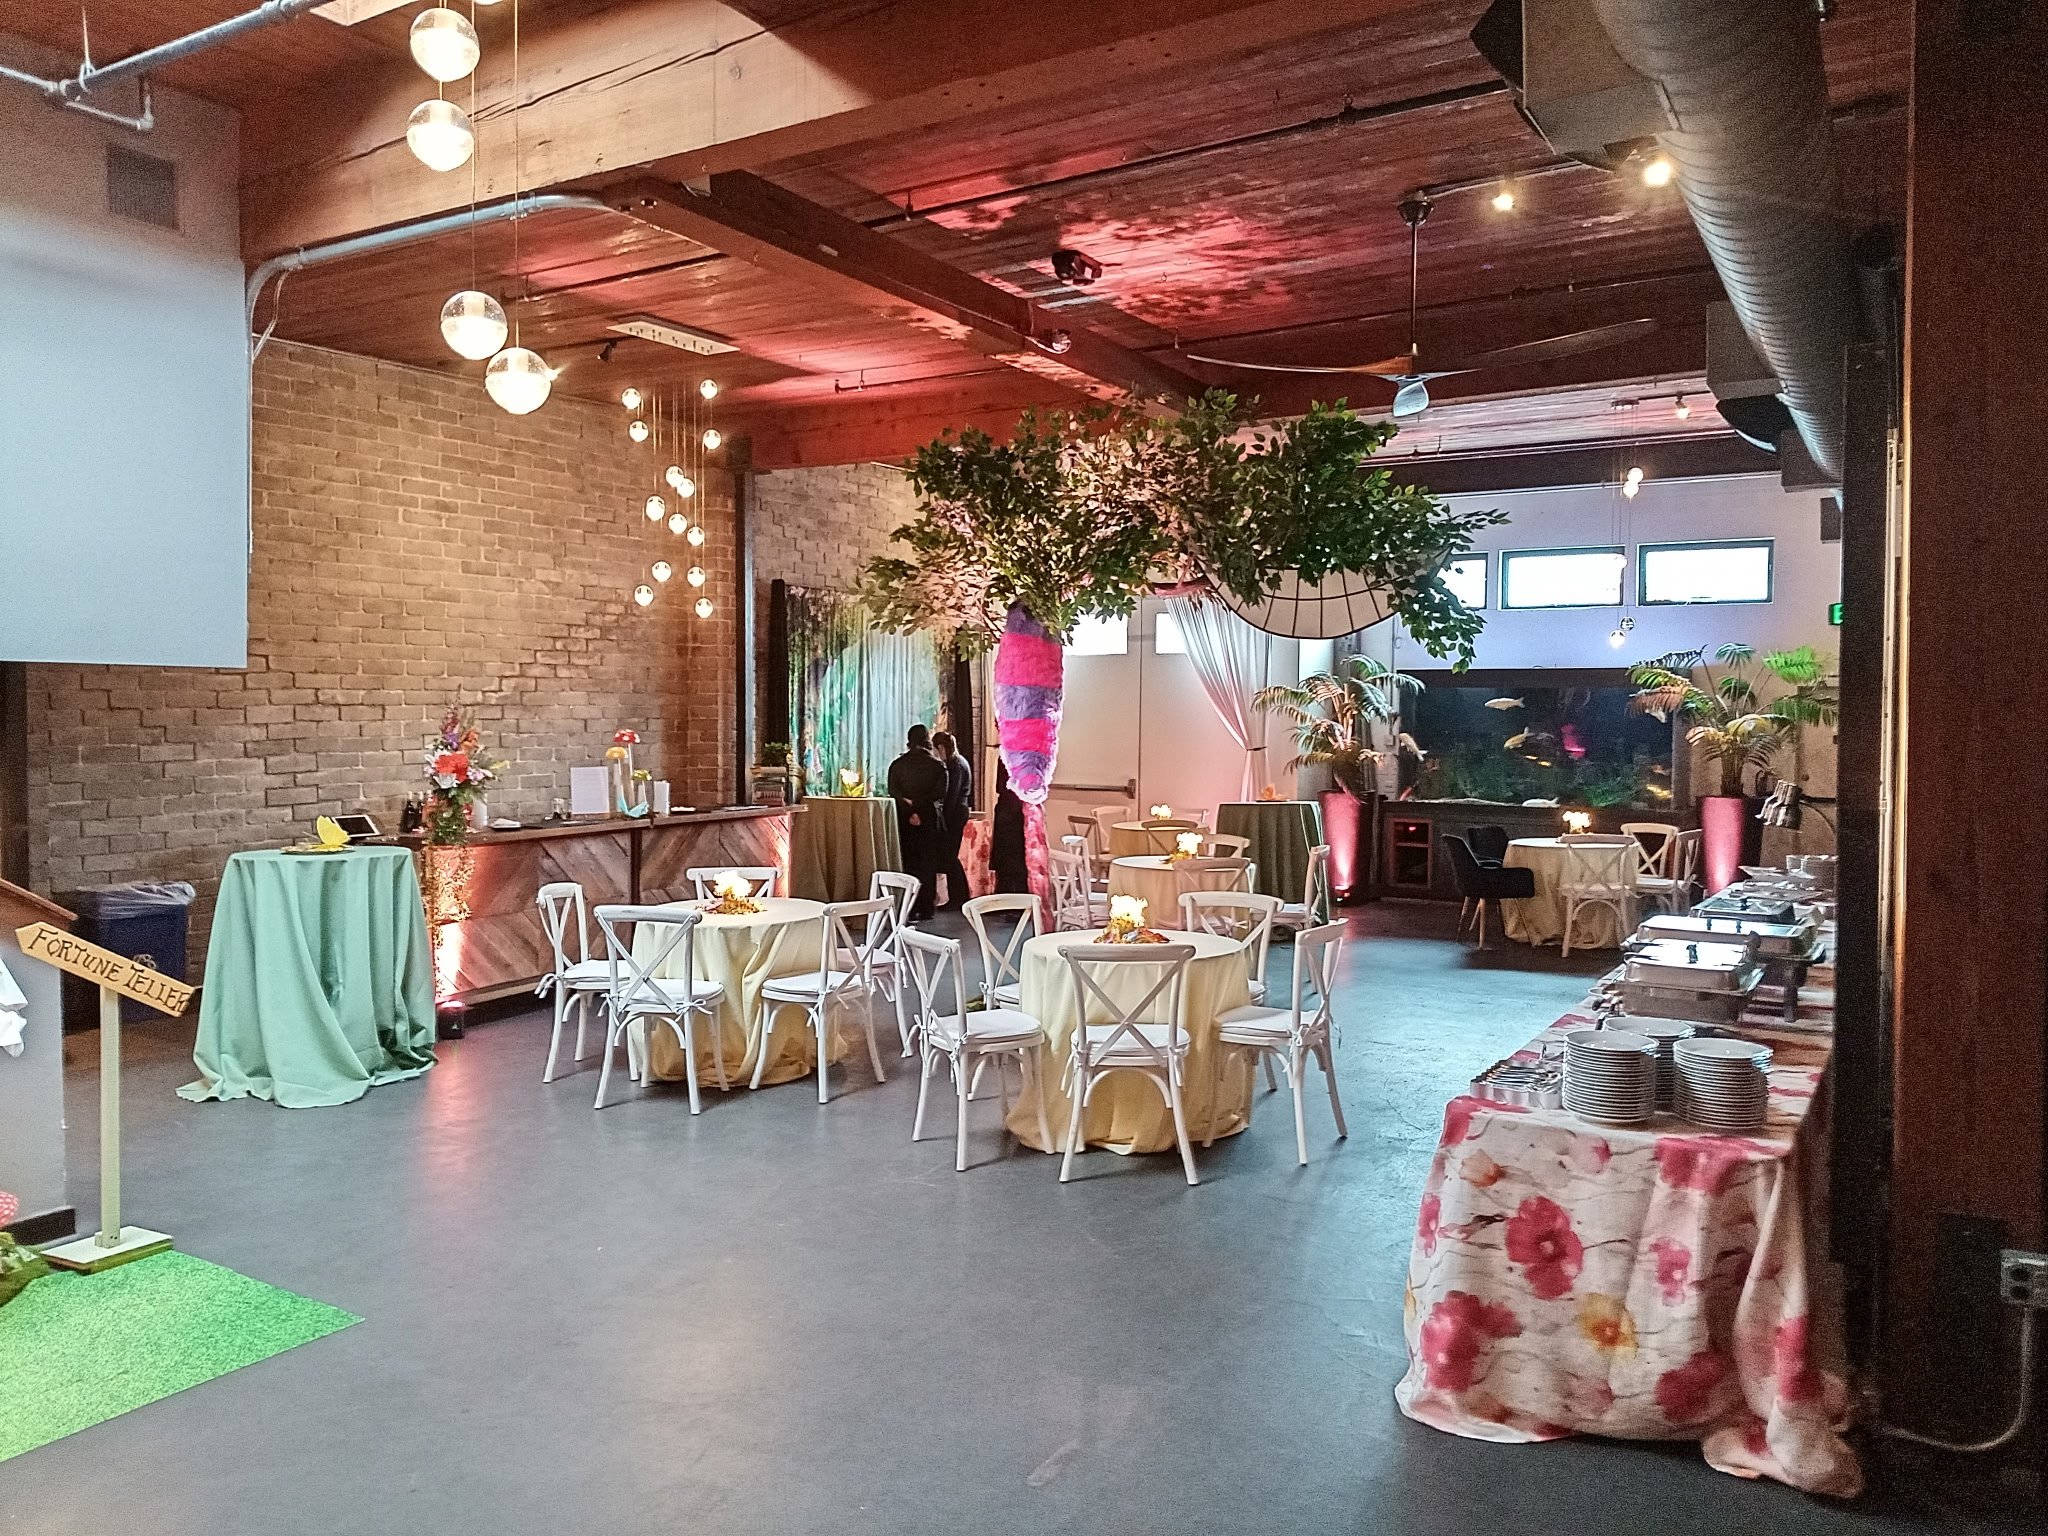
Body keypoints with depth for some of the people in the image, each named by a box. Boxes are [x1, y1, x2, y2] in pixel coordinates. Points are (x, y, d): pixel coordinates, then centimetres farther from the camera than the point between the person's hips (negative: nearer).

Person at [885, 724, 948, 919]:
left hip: (904, 820, 1)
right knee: (928, 864, 5)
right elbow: (939, 794, -10)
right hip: (929, 818, -1)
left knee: (907, 863, 7)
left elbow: (893, 793, -8)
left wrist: (909, 806, -13)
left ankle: (909, 909, 5)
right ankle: (925, 909, 4)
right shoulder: (937, 765, -3)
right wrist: (919, 803, -8)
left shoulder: (897, 764, 0)